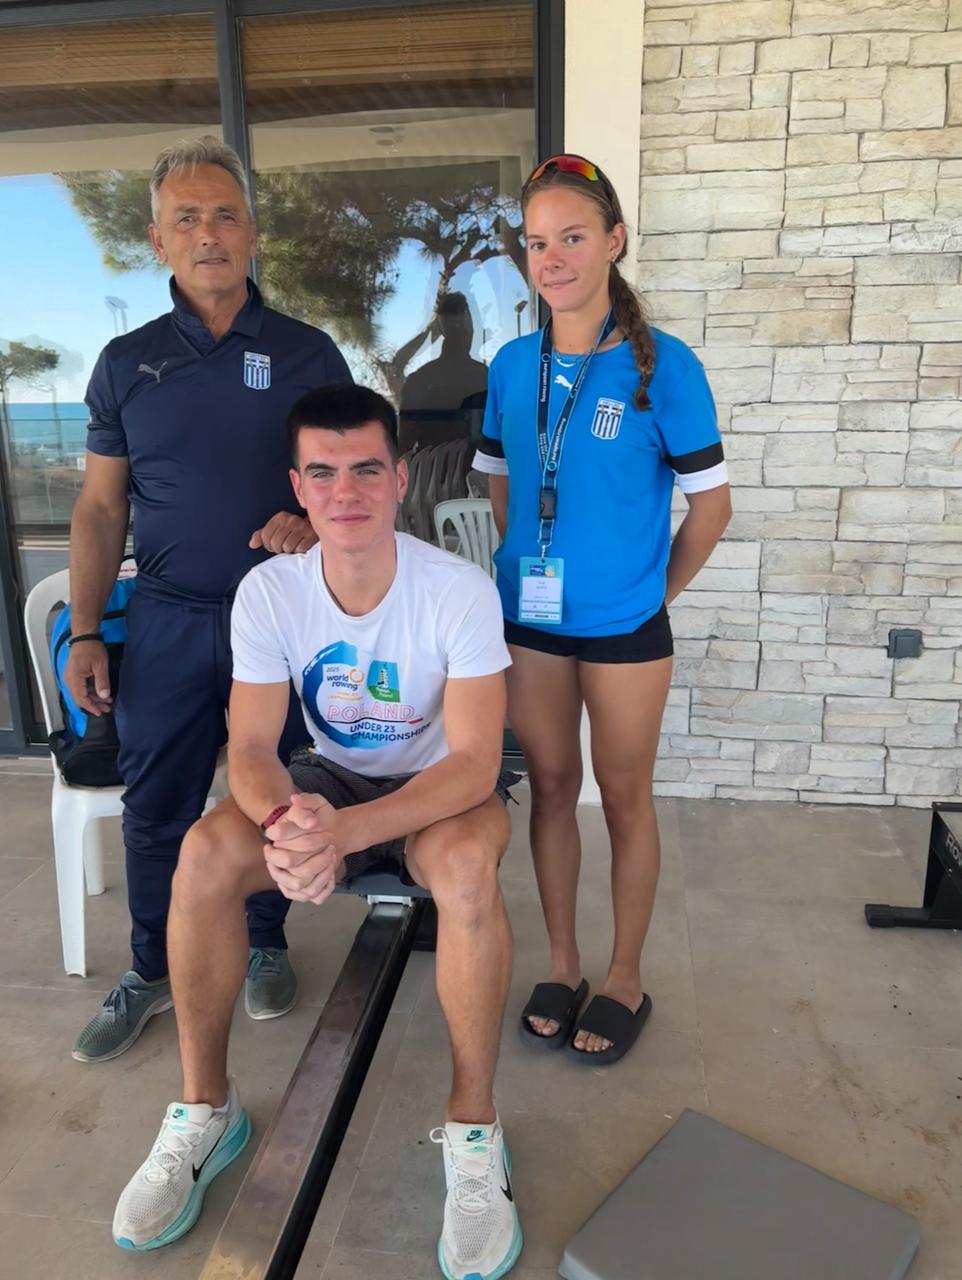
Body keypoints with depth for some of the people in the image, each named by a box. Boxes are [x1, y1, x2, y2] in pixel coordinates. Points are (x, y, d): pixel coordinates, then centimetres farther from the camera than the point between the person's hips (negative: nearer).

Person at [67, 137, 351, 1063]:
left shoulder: (308, 354, 2)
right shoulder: (127, 363, 5)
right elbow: (101, 507, 6)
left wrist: (315, 524, -18)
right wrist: (84, 633, 0)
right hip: (167, 623, 1)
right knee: (156, 807, 9)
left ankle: (265, 944, 35)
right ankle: (151, 972, 30)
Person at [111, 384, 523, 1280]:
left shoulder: (459, 591, -24)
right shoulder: (268, 592, -14)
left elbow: (474, 763, -27)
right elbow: (251, 748, -14)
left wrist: (344, 832, -42)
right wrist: (285, 820, -38)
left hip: (444, 787, -3)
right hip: (331, 777, 3)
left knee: (464, 866, -36)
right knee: (205, 853, -23)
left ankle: (472, 1130, -14)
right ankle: (205, 1109, -1)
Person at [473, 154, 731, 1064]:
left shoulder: (662, 365, -10)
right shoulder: (513, 365, 3)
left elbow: (710, 505, -5)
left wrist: (651, 594, -1)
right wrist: (527, 568, 7)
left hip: (623, 627, -3)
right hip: (531, 619, 4)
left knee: (624, 796, 8)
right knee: (551, 787, 13)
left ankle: (625, 980, 28)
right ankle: (562, 967, 31)